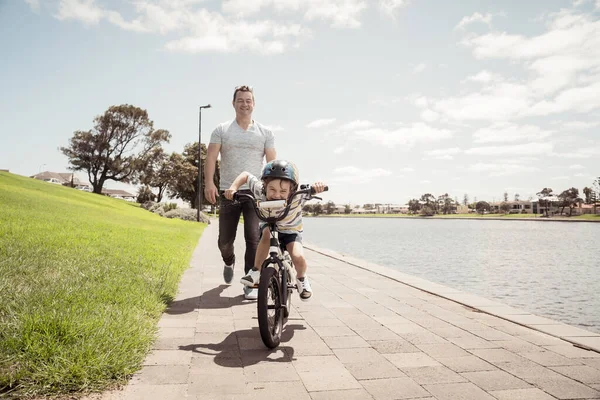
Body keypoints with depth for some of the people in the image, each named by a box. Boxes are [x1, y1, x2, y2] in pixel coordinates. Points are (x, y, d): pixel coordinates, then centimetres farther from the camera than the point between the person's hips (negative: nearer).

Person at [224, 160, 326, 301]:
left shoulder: (297, 197, -35)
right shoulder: (260, 191, -29)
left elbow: (314, 187, -25)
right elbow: (246, 175, -15)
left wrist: (317, 185, -49)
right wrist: (233, 187, -30)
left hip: (291, 230, -1)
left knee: (298, 258, -25)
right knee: (267, 233, -36)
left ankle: (301, 278, 10)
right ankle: (256, 271, -18)